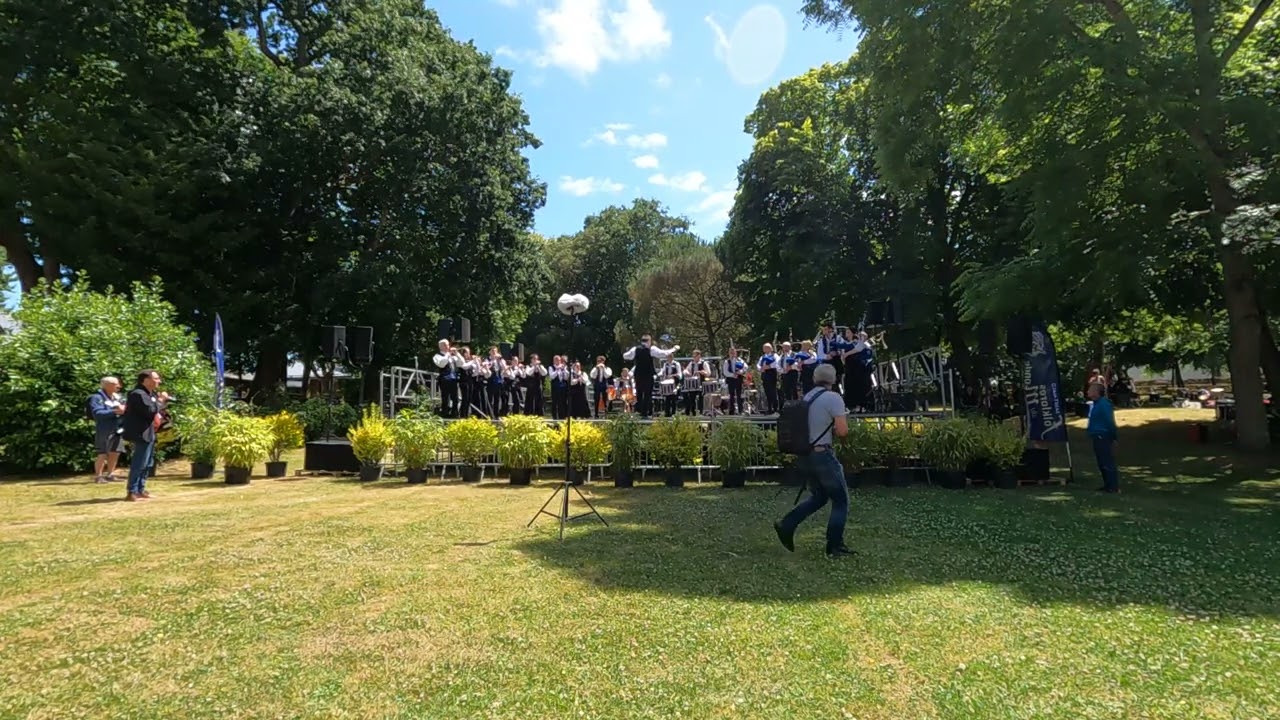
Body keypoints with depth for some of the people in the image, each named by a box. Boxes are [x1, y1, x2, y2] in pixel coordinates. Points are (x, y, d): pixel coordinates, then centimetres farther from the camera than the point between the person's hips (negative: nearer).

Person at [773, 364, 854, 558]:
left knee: (818, 496, 21)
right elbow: (842, 431, -18)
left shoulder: (806, 398, 10)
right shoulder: (833, 398, -12)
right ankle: (835, 546, 8)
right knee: (840, 500, 7)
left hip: (804, 454, 8)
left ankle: (786, 526, 11)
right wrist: (835, 431, 3)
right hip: (822, 454, -7)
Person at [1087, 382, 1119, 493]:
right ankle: (1107, 485, 24)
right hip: (1097, 437, 10)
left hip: (1104, 437, -10)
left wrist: (1113, 437, -17)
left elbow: (1110, 422, -19)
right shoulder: (1093, 404, 14)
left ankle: (1114, 487, -3)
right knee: (1101, 463, 15)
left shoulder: (1104, 404, -17)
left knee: (1107, 463, -7)